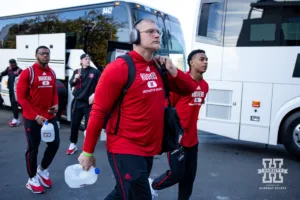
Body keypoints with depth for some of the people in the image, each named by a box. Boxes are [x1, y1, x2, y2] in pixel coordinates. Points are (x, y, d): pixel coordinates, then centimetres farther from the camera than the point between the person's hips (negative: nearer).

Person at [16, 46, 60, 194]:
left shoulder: (52, 73, 7)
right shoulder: (28, 73, -11)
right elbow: (20, 97, -13)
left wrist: (56, 104, -2)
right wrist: (35, 115, -19)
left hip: (50, 116, 6)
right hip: (32, 118, -5)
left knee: (55, 143, 10)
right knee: (33, 148, 6)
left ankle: (42, 170, 35)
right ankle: (32, 179, 26)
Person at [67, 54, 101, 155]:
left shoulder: (95, 72, -1)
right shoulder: (76, 71, 9)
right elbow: (71, 83, 3)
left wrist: (94, 94, -15)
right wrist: (75, 79, -18)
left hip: (89, 102, -3)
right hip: (77, 101, 3)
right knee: (74, 123, 7)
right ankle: (73, 144, 21)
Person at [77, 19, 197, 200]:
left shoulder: (159, 69, 6)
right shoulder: (119, 68, -15)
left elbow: (189, 88, 14)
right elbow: (98, 112, -14)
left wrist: (172, 70, -4)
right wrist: (88, 152, -10)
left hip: (149, 150, 7)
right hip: (125, 151, -7)